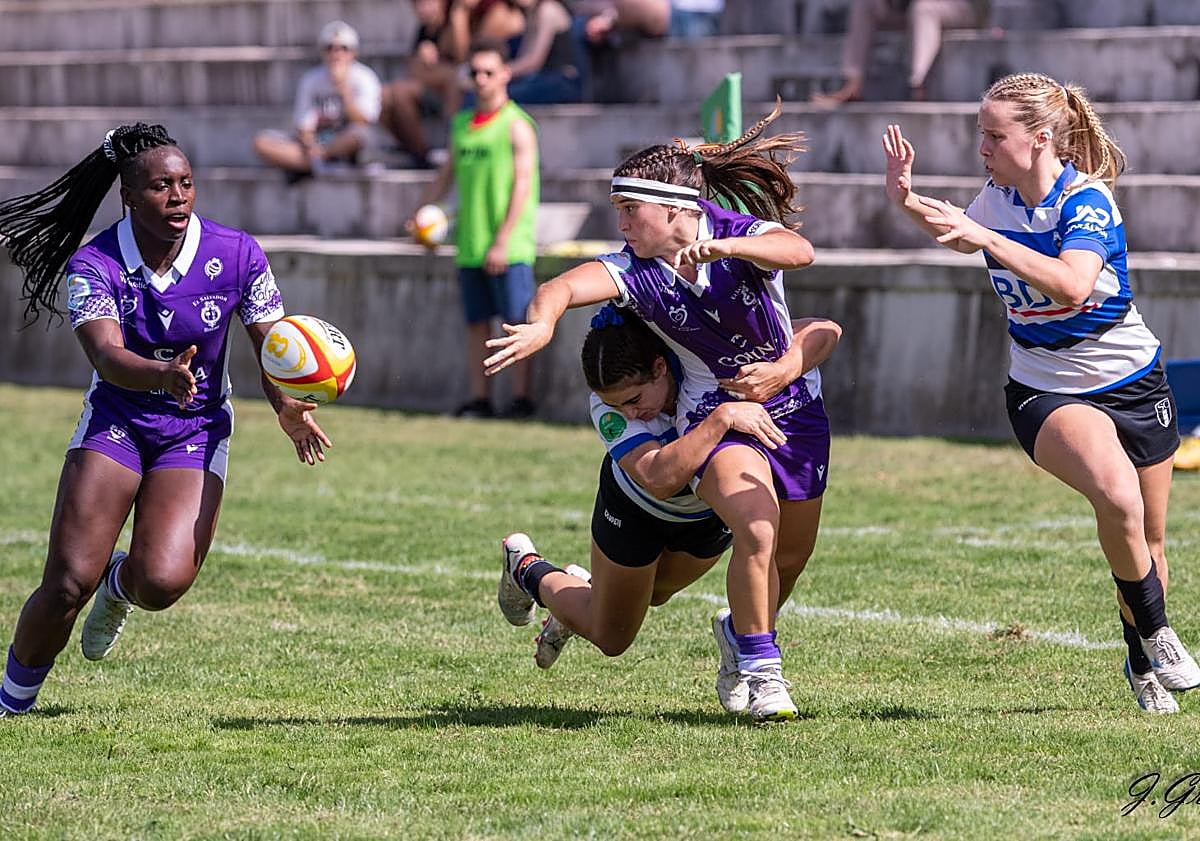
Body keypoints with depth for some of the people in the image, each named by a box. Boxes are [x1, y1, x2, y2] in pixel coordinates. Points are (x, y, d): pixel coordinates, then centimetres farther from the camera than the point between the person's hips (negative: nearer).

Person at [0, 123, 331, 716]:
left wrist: (288, 407, -31)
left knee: (163, 582, -20)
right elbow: (107, 357, -28)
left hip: (196, 432, 1)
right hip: (114, 422, -1)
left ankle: (120, 585, 19)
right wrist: (164, 374, -50)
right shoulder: (93, 266, -14)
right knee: (69, 583, -14)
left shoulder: (236, 255, -11)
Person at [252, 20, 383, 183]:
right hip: (317, 143, 3)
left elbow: (361, 122, -16)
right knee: (262, 141, -22)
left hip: (348, 149, -2)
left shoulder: (364, 78, -4)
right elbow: (304, 126, -2)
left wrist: (342, 86, -21)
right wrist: (310, 147, -24)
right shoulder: (311, 80, 3)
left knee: (358, 133, -41)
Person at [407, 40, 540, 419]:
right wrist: (418, 214, 8)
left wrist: (502, 242, -16)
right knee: (476, 322, 7)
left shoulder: (517, 125, -5)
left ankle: (522, 397, -1)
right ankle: (480, 398, 10)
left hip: (509, 247, -6)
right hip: (470, 245, 6)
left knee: (517, 322, -5)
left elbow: (522, 186, -10)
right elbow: (447, 175, 22)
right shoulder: (462, 125, 14)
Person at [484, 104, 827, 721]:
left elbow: (798, 251, -37)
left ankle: (741, 636, 45)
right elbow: (565, 287, -33)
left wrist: (726, 247, -53)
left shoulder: (740, 234, -17)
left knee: (789, 559, 14)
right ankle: (761, 670, -10)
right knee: (757, 531, -27)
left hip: (796, 408, 2)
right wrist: (541, 322, -56)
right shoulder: (634, 270, -16)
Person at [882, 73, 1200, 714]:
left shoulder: (1087, 200, -19)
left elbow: (1071, 285, -39)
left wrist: (987, 239, -43)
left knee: (1148, 545, 11)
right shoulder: (998, 199, -3)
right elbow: (961, 234, 22)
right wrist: (906, 200, 3)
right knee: (1117, 497, -29)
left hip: (1132, 381, -2)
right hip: (1045, 391, 2)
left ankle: (1145, 667, 36)